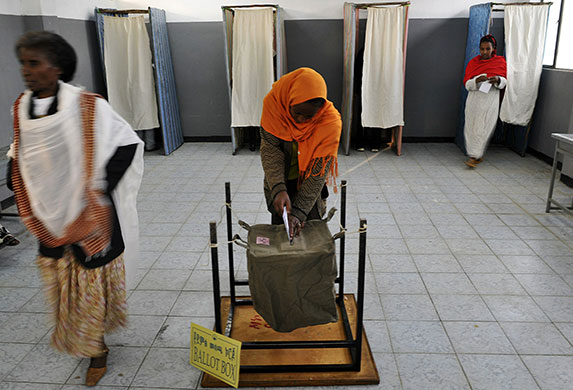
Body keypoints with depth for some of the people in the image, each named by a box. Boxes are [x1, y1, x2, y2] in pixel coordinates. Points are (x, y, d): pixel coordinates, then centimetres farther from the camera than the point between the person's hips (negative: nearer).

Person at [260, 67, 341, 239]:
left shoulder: (330, 123, -28)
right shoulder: (273, 103, -23)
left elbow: (318, 172, -26)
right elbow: (269, 148, -24)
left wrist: (299, 212, -31)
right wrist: (278, 189, -37)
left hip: (308, 183, -1)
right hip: (278, 181, 1)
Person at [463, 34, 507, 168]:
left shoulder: (500, 61, 5)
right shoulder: (473, 62, 7)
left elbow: (504, 81, 8)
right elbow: (467, 83, 3)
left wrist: (497, 80, -15)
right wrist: (477, 80, -18)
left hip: (491, 101, -2)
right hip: (474, 100, 2)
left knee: (483, 129, -7)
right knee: (471, 127, 1)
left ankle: (474, 156, -6)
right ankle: (477, 155, 12)